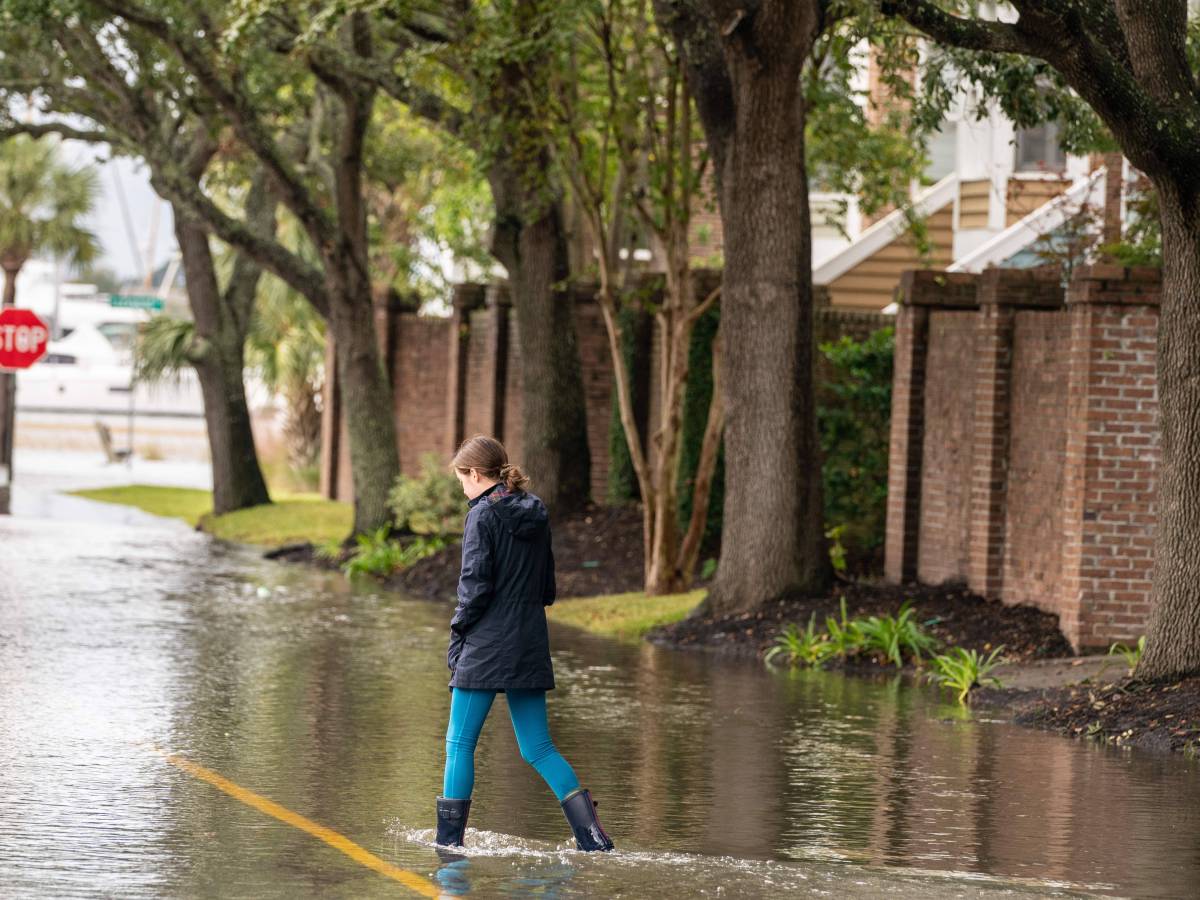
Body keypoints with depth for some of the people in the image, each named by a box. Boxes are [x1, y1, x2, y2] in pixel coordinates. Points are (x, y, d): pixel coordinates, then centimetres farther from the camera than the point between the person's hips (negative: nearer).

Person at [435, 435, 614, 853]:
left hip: (486, 647, -7)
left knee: (459, 743, 3)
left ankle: (449, 841, 3)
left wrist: (457, 635, -4)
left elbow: (475, 586, -15)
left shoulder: (483, 516, -10)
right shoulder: (536, 516, 12)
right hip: (531, 646, 7)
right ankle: (593, 834, -3)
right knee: (538, 748, 9)